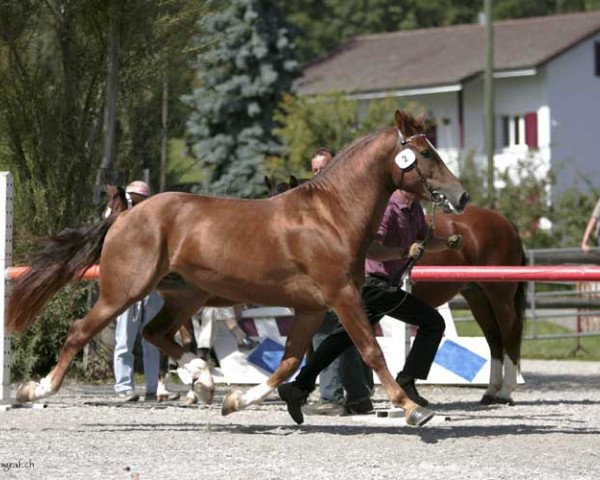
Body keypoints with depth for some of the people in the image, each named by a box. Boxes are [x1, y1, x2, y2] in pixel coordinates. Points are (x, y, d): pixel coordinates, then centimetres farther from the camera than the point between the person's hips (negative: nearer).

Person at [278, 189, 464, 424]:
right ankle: (406, 382, -5)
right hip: (375, 283, -9)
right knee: (433, 323, -5)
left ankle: (299, 388, 8)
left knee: (343, 337, 8)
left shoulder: (414, 209, 14)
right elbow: (369, 249, -29)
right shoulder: (387, 209, -17)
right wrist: (405, 252, -29)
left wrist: (449, 242, 9)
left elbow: (427, 242, 27)